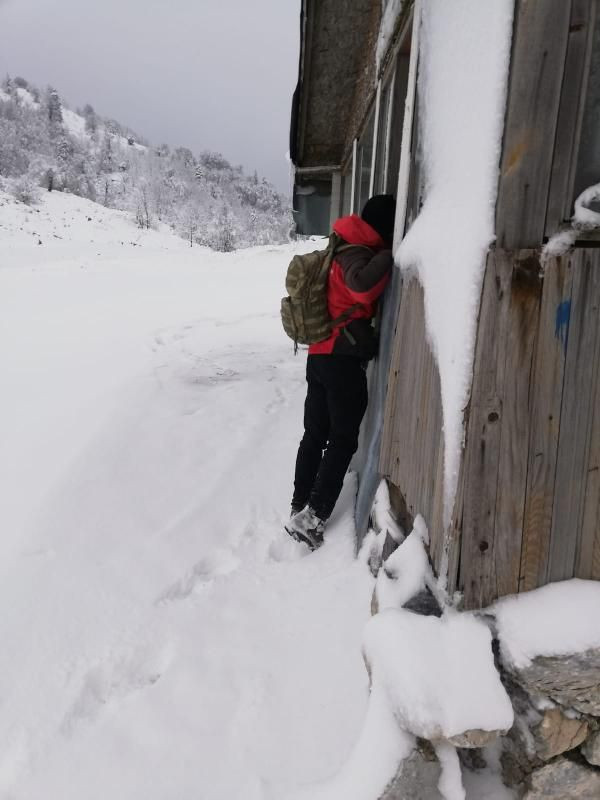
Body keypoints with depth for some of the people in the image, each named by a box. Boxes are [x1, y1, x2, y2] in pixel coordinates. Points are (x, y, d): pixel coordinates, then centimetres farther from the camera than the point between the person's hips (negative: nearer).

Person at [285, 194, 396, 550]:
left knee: (315, 434, 14)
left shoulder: (346, 251, 17)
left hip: (320, 356, 9)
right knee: (343, 440, 0)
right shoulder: (356, 254, -13)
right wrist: (391, 255, -22)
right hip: (343, 360, -9)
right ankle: (312, 517, -2)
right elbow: (363, 284, -35)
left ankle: (299, 507, 21)